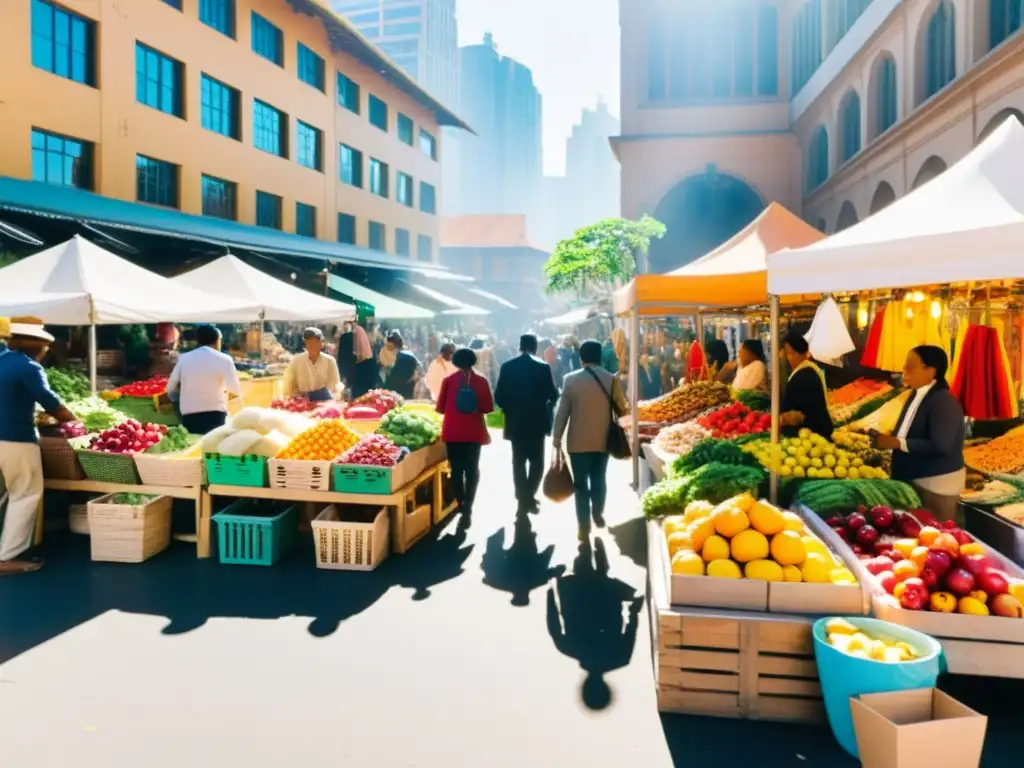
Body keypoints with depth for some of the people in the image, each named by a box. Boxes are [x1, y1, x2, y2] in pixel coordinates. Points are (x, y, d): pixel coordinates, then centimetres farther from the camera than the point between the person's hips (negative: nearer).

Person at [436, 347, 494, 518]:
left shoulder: (448, 380, -2)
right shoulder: (481, 381, -2)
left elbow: (440, 407, 0)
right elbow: (488, 408, -2)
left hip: (453, 431, 0)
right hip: (474, 431, 0)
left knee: (456, 469, 10)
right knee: (472, 469, 8)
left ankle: (461, 505, 11)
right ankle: (467, 506, 2)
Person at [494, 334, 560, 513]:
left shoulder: (507, 367, -2)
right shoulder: (543, 367, -7)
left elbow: (498, 395, -3)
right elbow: (553, 395, -5)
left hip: (515, 422, 2)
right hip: (536, 421, -2)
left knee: (518, 462, 10)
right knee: (536, 461, 11)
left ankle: (523, 499, 9)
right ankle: (529, 496, -1)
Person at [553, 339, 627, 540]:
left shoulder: (571, 379, -9)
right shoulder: (612, 380, -5)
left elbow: (562, 411, -7)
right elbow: (621, 410, 4)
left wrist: (557, 437, 1)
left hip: (578, 441, -2)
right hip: (603, 440, 2)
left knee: (581, 484, 4)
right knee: (599, 480, 20)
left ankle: (584, 528, 3)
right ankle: (598, 514, 37)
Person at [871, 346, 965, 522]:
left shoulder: (944, 402, -19)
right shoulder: (916, 396, 9)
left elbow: (940, 447, -28)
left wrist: (897, 443, -24)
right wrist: (888, 439, -4)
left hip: (937, 484, -9)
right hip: (914, 479, 9)